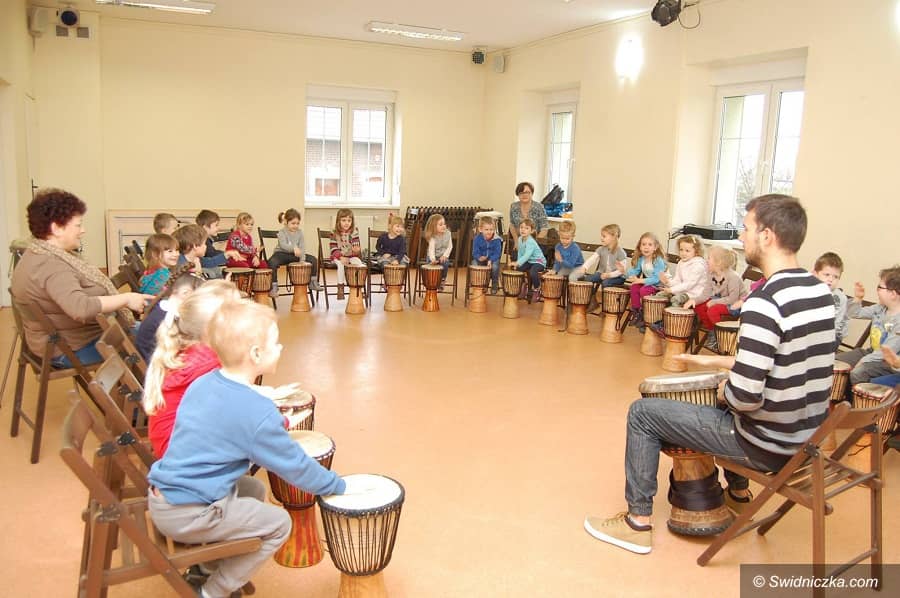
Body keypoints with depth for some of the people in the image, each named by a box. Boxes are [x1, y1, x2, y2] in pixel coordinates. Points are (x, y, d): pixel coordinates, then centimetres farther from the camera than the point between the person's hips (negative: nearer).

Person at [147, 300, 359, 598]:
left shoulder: (202, 383, 1)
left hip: (159, 498, 8)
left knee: (254, 489, 24)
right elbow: (296, 466, -12)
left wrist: (276, 425, 13)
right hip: (187, 516, -8)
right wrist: (339, 485, 3)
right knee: (278, 523, 6)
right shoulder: (257, 412, -22)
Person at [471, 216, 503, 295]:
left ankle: (495, 285, -7)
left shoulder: (497, 240, -12)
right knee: (474, 264, -29)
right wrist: (479, 257, -31)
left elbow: (497, 253, -15)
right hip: (480, 259, 2)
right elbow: (475, 252, -8)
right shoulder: (477, 239, -7)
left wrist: (490, 260, -34)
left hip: (493, 259, -2)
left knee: (495, 266, -34)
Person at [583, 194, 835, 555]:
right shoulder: (820, 291, 1)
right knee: (722, 403, 36)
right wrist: (715, 361, 18)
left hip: (767, 445, -8)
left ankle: (639, 522, 13)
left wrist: (725, 391, -6)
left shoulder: (764, 303, -27)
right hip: (807, 437, 9)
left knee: (643, 413, 3)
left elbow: (745, 397, -29)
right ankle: (737, 494, 48)